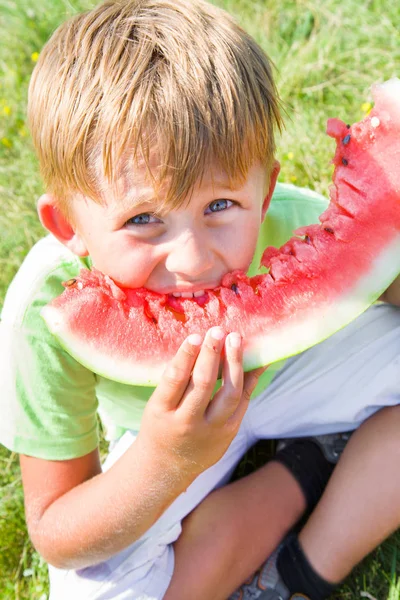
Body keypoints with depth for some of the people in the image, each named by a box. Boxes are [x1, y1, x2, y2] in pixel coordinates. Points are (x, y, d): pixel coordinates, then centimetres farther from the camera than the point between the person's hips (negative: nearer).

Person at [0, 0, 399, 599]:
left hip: (284, 375, 2)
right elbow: (55, 539, -24)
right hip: (164, 435, -1)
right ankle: (311, 468, -4)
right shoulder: (49, 310, -34)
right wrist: (163, 465, -45)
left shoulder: (295, 223, -31)